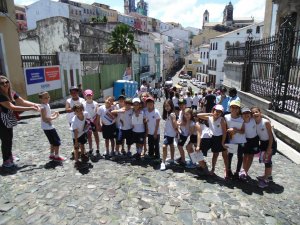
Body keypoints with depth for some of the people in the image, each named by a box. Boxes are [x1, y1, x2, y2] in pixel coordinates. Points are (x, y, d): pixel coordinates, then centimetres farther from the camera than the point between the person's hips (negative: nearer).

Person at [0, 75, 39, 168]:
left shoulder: (11, 93, -1)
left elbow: (23, 102, 1)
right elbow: (12, 107, -30)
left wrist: (34, 104, -16)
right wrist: (30, 108, -32)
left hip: (9, 121, 7)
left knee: (9, 139, 19)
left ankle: (10, 157, 38)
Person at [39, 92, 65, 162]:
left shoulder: (47, 105, 10)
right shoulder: (43, 107, -20)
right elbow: (44, 119, -26)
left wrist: (54, 114, 1)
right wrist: (54, 117, -21)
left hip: (50, 126, 10)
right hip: (47, 128, -10)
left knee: (53, 142, 20)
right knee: (57, 141, -2)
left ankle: (52, 155, 33)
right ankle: (56, 156, 9)